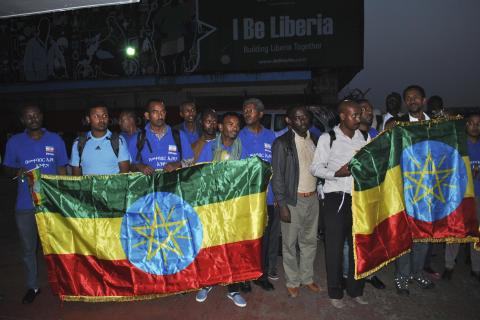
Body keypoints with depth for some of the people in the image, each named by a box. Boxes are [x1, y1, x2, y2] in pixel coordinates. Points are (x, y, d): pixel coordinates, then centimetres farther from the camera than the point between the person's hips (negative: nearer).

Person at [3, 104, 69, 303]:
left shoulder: (55, 140, 4)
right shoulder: (14, 142, 4)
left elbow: (62, 170, 6)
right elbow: (8, 170, 10)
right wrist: (17, 171, -14)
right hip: (25, 205, 1)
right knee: (28, 248, 10)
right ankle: (32, 287, 27)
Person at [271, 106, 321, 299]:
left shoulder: (314, 140, 8)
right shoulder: (282, 143, -10)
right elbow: (277, 176, -11)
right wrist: (282, 205, -14)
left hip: (313, 198, 5)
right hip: (293, 200, -5)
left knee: (310, 241, 16)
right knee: (290, 243, 7)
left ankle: (307, 278, 34)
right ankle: (292, 282, 25)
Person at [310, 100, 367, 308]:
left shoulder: (365, 138, 10)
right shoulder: (328, 138, -2)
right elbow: (315, 168, -4)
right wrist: (336, 173, -19)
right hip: (336, 197, -4)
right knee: (334, 246, 4)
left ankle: (355, 290, 30)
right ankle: (335, 293, 21)